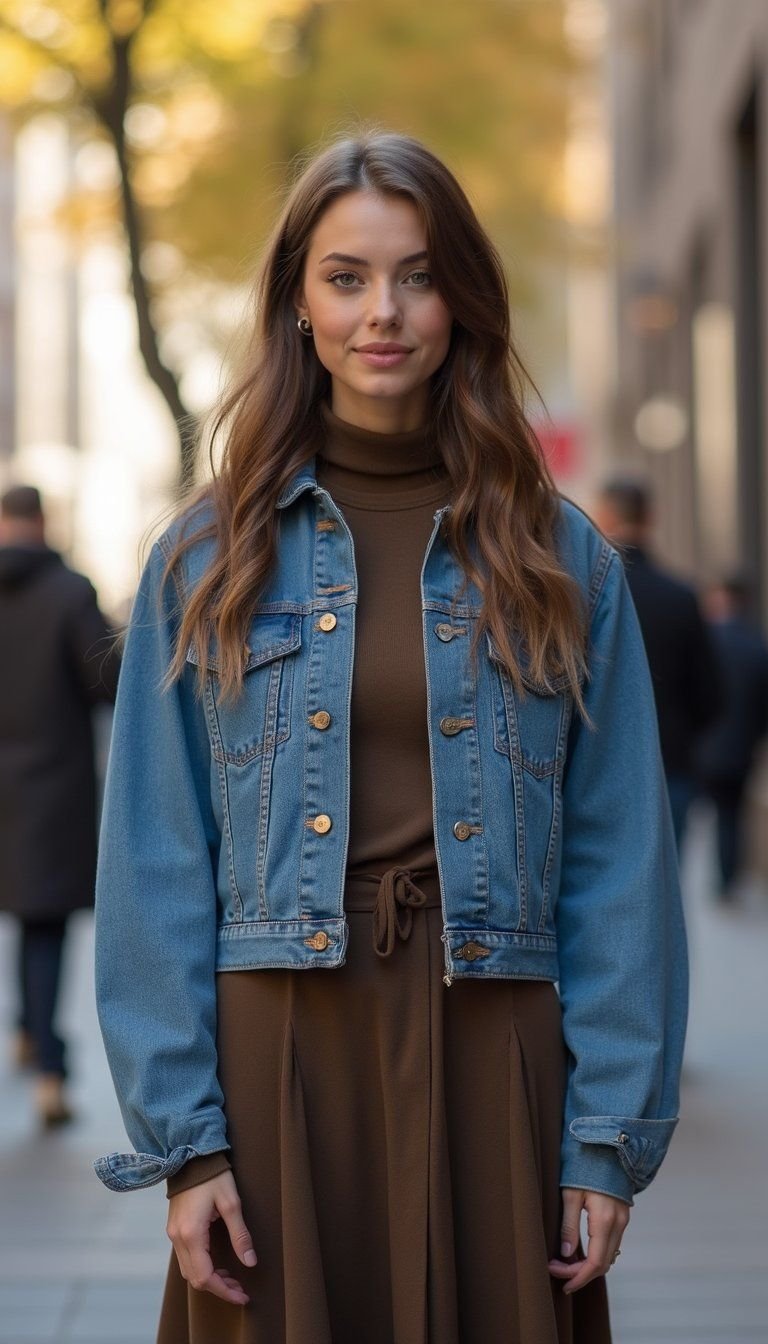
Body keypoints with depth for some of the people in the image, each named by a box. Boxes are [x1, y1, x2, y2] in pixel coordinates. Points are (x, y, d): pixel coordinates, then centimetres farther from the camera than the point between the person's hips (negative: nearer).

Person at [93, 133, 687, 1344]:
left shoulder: (562, 561, 4)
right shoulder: (207, 561, 3)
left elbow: (619, 864, 1)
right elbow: (156, 867, 0)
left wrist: (611, 1139, -5)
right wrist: (179, 1139, -7)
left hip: (492, 1058, 1)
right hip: (278, 1051, 0)